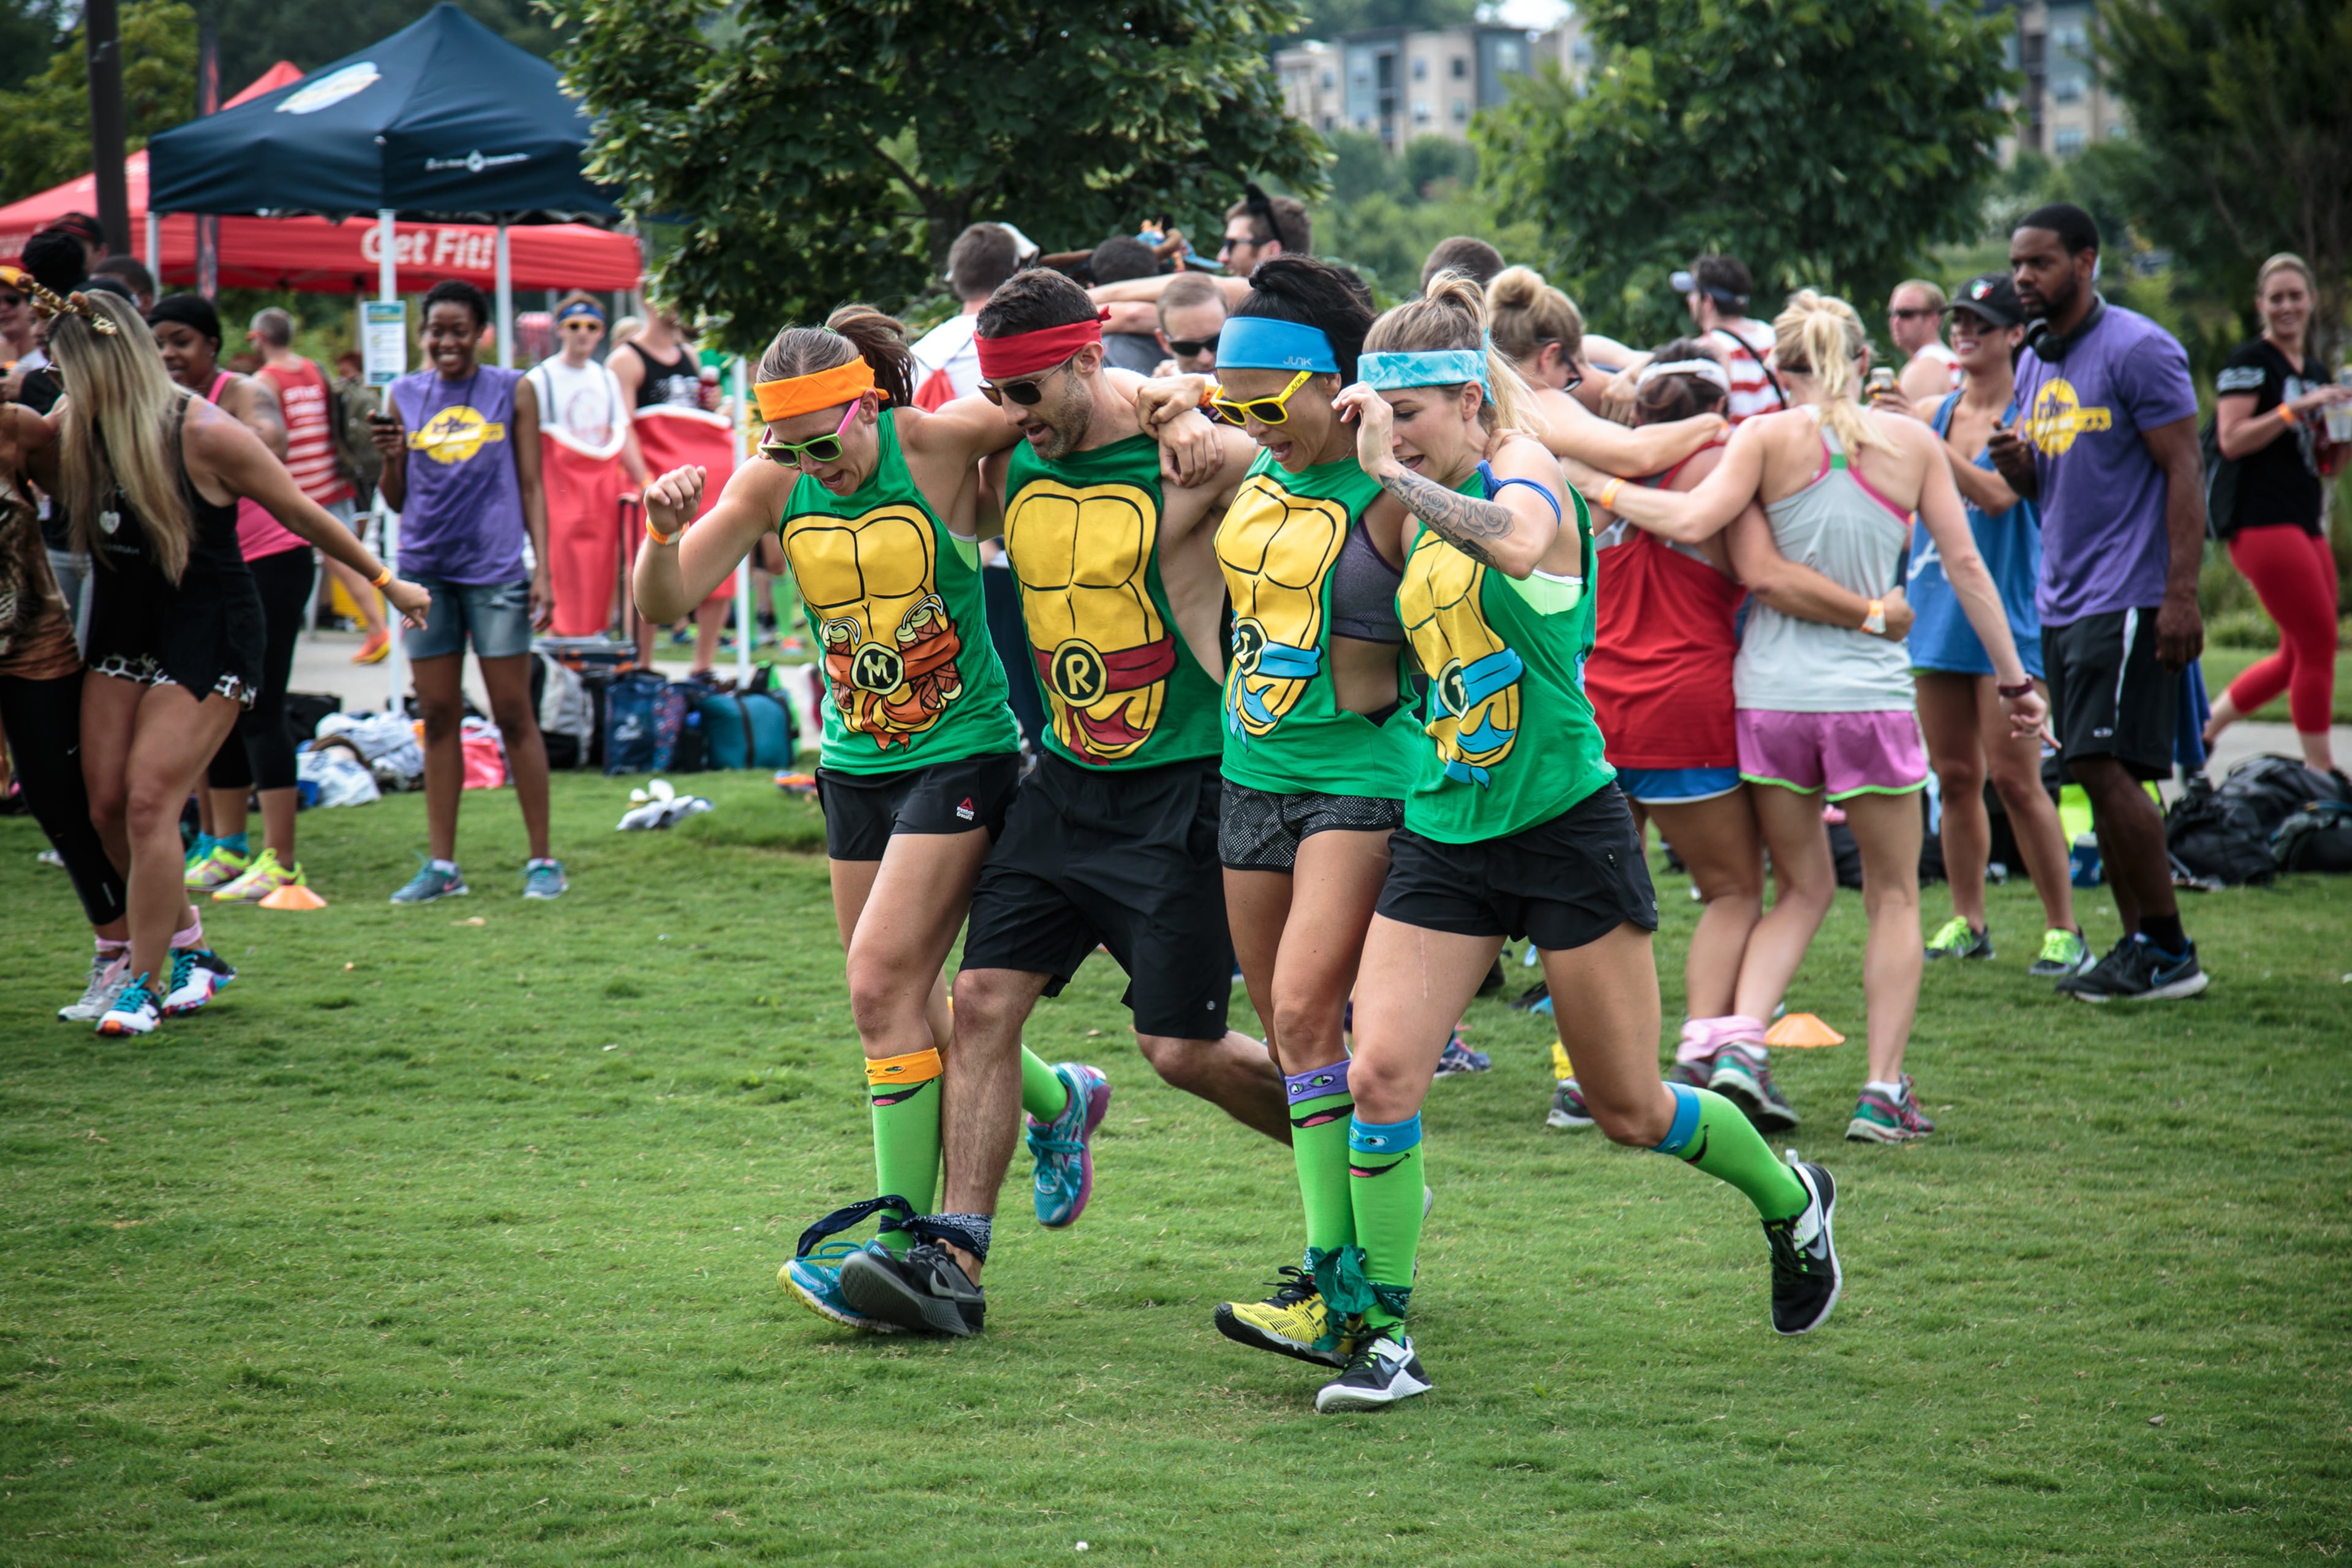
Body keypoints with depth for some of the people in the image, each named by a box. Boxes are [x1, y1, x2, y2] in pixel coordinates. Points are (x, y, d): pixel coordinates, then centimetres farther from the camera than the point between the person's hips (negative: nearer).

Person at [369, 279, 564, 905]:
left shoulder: (513, 391, 3)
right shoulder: (406, 396, 8)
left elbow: (530, 486, 5)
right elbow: (396, 501, 12)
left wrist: (542, 572, -3)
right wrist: (390, 458, -9)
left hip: (495, 568, -2)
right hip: (426, 570, 3)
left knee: (513, 714, -1)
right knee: (437, 717, 6)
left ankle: (543, 859, 6)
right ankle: (441, 864, 11)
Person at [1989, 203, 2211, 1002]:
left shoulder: (2137, 350, -9)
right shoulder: (2035, 363, 15)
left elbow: (2184, 472, -12)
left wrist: (2181, 594, -19)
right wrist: (2013, 464, -2)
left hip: (2129, 598, -8)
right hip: (2061, 600, 8)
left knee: (2105, 766, -14)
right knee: (2096, 776, 7)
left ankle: (2170, 950, -6)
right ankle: (2140, 945, 13)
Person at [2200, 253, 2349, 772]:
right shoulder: (2249, 361, -5)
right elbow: (2232, 440, -16)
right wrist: (2295, 409, -21)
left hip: (2306, 526, 9)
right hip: (2262, 523, -9)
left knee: (2299, 658, 9)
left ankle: (2203, 729, 21)